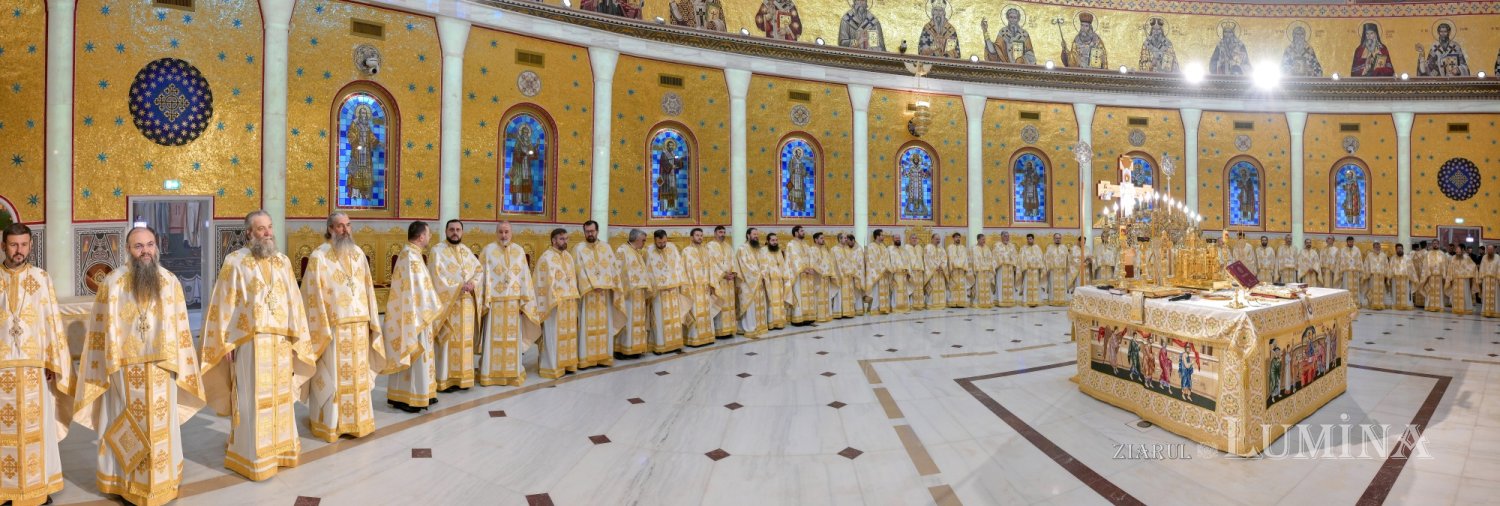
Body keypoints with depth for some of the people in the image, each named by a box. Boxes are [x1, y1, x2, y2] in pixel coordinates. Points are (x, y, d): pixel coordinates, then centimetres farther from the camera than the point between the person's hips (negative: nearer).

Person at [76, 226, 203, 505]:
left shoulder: (170, 281, 2)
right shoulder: (112, 283, -3)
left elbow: (180, 327, 5)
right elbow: (101, 329, -1)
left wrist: (181, 365, 5)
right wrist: (104, 366, -4)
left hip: (162, 367, 2)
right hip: (124, 368, -1)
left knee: (161, 425, 10)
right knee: (128, 428, 8)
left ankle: (161, 481, 23)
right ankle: (126, 482, 22)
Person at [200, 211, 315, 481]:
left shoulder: (283, 262, 9)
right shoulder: (235, 262, -5)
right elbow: (224, 305, -5)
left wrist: (297, 338, 8)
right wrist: (226, 343, -7)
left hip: (281, 342, 5)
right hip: (250, 343, -4)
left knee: (280, 397, 12)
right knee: (251, 399, 2)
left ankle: (279, 448, 25)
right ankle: (251, 455, 13)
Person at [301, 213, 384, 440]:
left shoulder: (358, 254, 10)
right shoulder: (319, 256, -6)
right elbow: (314, 293, -9)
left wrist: (371, 320, 9)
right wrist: (322, 326, -14)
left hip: (358, 324, 5)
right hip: (333, 326, -5)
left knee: (357, 374, 11)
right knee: (332, 375, 2)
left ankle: (356, 420, 22)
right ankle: (328, 423, 14)